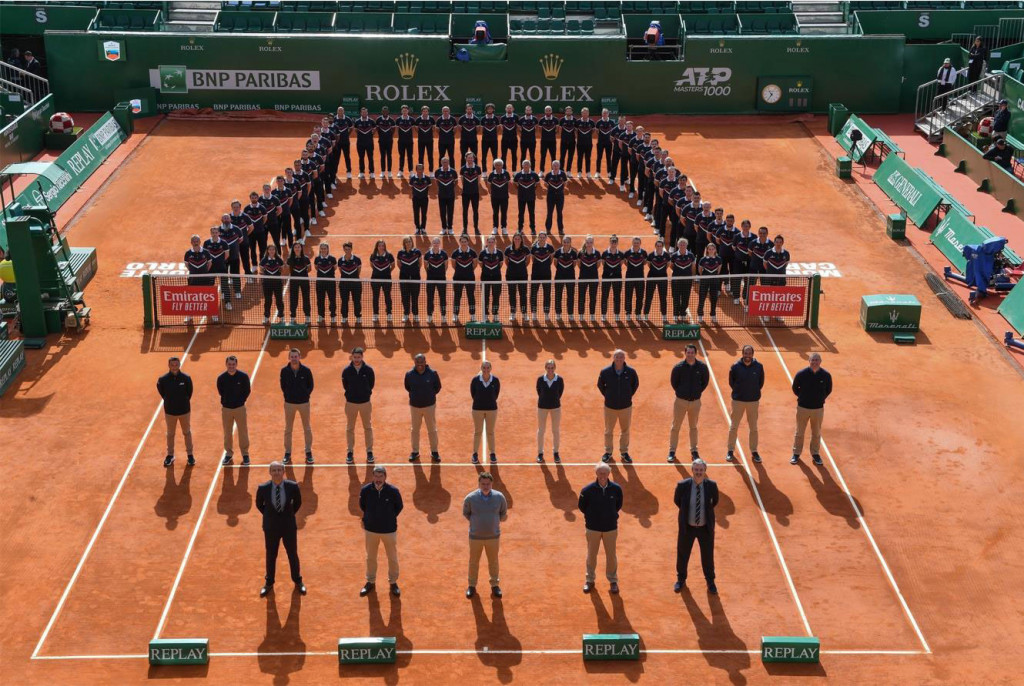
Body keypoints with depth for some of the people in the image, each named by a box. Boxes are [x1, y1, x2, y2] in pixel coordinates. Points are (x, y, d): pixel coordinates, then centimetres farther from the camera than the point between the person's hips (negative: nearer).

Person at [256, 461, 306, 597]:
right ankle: (269, 583, 39)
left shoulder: (293, 486, -19)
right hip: (271, 527, 0)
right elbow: (259, 504, 3)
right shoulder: (263, 488, -18)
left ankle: (298, 581, 39)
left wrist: (289, 515, 6)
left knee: (293, 555, 17)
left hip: (289, 526, 0)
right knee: (271, 556, 17)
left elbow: (298, 502, 2)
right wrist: (268, 516, 4)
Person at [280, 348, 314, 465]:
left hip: (304, 402, -1)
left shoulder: (306, 370, -10)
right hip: (289, 403, 1)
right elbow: (283, 386, 6)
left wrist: (306, 395, -3)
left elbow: (310, 385, 2)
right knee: (288, 429, 8)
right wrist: (288, 396, 2)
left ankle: (309, 452, 21)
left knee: (307, 429, 8)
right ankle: (287, 453, 19)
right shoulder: (284, 371, -7)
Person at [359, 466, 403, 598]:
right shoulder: (365, 490, -13)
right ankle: (370, 582, 36)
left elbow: (399, 507, 1)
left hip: (389, 530, -1)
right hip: (370, 529, 1)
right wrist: (368, 519, 6)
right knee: (370, 558, 17)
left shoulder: (393, 491, -17)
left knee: (392, 558, 11)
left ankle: (393, 582, 31)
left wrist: (389, 518, 2)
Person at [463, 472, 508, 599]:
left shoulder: (499, 497, -12)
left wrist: (495, 521, -1)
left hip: (493, 536, 1)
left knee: (493, 561, 16)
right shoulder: (470, 498, -16)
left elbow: (503, 513, 4)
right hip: (475, 536, -1)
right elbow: (465, 513, 2)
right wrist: (476, 522, -2)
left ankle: (495, 585, 35)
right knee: (474, 561, 14)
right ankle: (472, 586, 33)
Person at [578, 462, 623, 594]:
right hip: (593, 527, 0)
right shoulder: (588, 490, -15)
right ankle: (589, 580, 30)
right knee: (591, 554, 13)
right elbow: (582, 506, 0)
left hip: (611, 527, 0)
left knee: (611, 555, 10)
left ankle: (613, 581, 28)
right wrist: (591, 516, 5)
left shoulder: (616, 489, -11)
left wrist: (611, 515, 5)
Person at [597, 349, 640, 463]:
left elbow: (635, 384, 6)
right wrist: (607, 395, 2)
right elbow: (600, 385, 5)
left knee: (625, 431, 12)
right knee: (608, 431, 13)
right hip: (610, 407, 0)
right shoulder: (605, 372, -13)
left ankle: (624, 452, 28)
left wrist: (629, 395, 2)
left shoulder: (631, 372, -12)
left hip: (626, 407, 0)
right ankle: (608, 452, 30)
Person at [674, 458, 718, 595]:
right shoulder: (682, 485, -18)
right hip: (687, 527, 0)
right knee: (682, 554, 16)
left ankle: (710, 581, 41)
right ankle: (681, 579, 42)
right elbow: (677, 501, 2)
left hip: (706, 527, 0)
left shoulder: (712, 485, -16)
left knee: (708, 555, 17)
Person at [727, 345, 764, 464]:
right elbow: (731, 382, 3)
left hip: (754, 401, 1)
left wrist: (754, 392, 4)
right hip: (738, 400, -1)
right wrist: (738, 391, 3)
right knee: (733, 427, 6)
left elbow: (761, 382, 6)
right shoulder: (735, 366, -9)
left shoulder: (758, 367, -6)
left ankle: (754, 451, 20)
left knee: (753, 428, 9)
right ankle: (730, 451, 18)